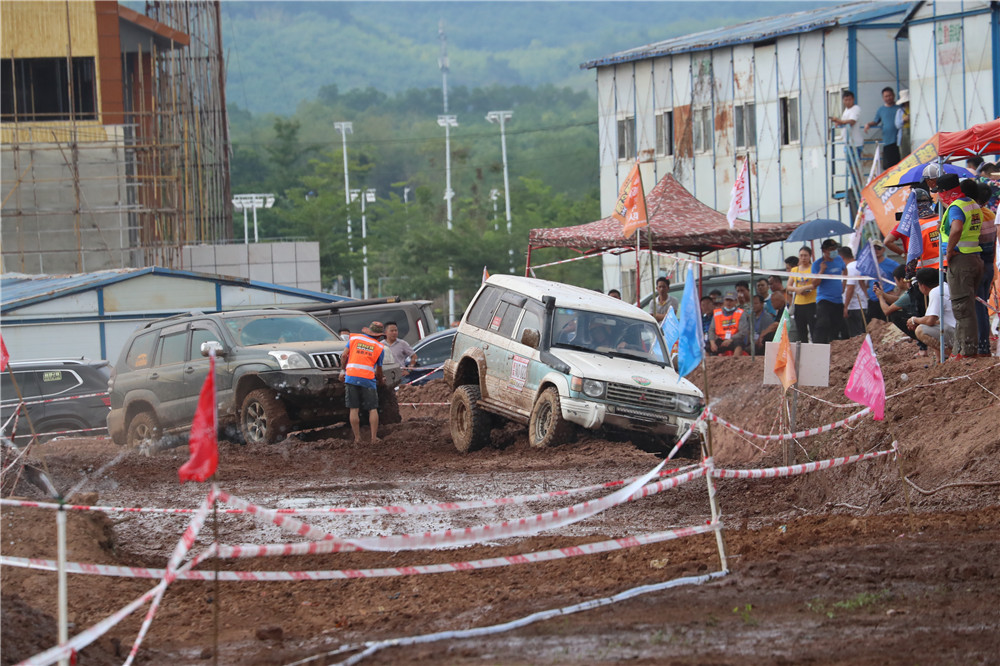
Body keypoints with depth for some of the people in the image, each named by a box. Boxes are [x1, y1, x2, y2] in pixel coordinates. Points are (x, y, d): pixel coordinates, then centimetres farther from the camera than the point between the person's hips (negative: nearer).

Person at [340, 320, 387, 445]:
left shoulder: (354, 338, 8)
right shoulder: (379, 348, 6)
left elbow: (344, 356, 3)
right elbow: (378, 370, 12)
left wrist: (343, 370, 14)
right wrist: (381, 380, 30)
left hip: (351, 377, 1)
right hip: (368, 380, -1)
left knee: (354, 409, 4)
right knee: (373, 409, 8)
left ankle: (357, 438, 3)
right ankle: (374, 437, 3)